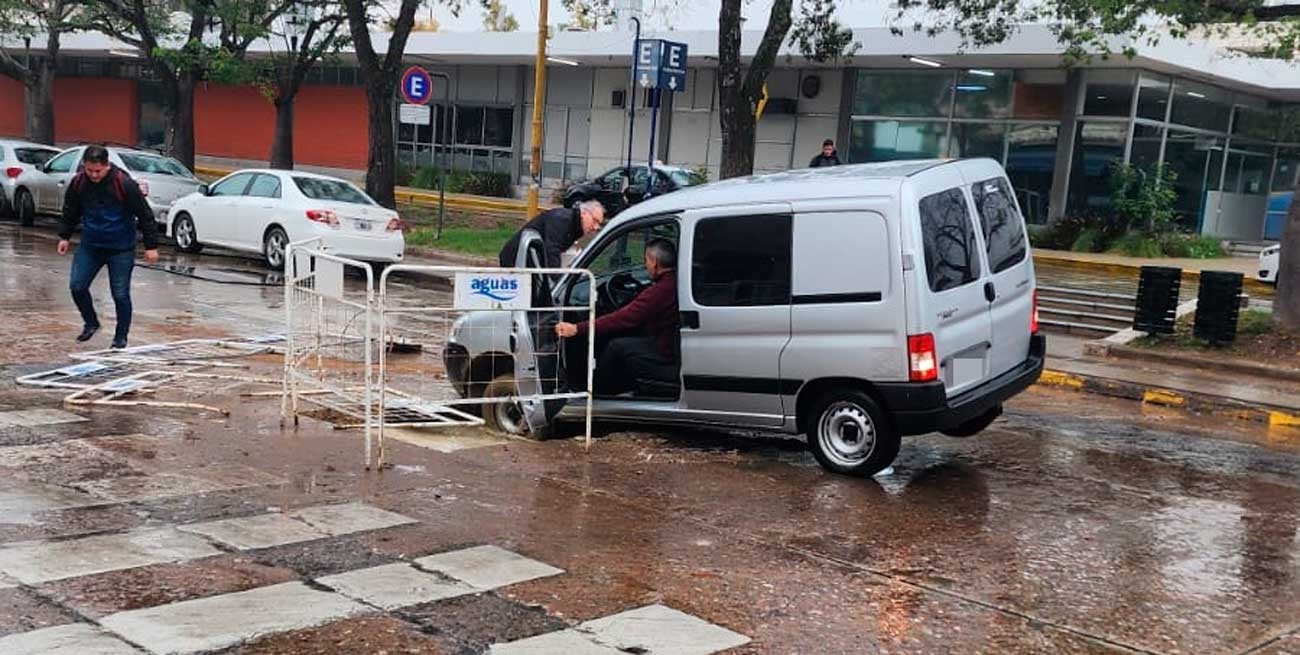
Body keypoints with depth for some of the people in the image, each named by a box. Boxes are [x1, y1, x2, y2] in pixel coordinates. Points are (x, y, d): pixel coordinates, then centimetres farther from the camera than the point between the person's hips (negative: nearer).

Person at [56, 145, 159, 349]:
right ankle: (90, 323, 23)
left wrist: (151, 246, -12)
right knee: (77, 286, -1)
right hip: (90, 246, 4)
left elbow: (145, 215, -13)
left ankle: (121, 336, 15)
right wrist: (64, 236, 15)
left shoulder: (124, 184, -19)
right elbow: (70, 211, 13)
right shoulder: (78, 183, -6)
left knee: (120, 294, 0)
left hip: (121, 249, -4)